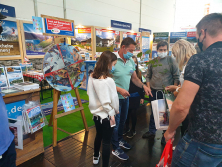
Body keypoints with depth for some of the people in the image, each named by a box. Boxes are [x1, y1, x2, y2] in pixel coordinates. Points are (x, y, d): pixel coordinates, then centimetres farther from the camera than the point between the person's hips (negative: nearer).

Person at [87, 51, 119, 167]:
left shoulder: (92, 77, -4)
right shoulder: (108, 80, -27)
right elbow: (112, 99, -20)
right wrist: (115, 111, -2)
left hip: (96, 112, 8)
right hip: (106, 115, -7)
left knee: (98, 135, 28)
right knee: (106, 141, 10)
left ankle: (96, 157, 50)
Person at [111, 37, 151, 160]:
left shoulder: (131, 61, 2)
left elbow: (134, 78, 10)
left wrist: (143, 86, -5)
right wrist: (119, 89, -27)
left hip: (125, 96, 7)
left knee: (123, 120, 23)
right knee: (116, 122, 7)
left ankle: (119, 139, 48)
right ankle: (115, 148, 28)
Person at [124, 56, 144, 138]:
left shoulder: (138, 73, 2)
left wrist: (142, 97, 7)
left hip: (135, 96, 1)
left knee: (133, 113, 7)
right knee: (127, 112, 9)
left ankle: (133, 130, 27)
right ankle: (127, 128, 32)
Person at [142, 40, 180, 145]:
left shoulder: (171, 61, -2)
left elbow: (176, 77, -3)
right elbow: (148, 76, 14)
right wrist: (148, 87, 2)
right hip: (153, 91, 4)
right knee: (153, 112, 15)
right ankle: (151, 132, 32)